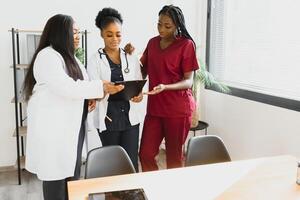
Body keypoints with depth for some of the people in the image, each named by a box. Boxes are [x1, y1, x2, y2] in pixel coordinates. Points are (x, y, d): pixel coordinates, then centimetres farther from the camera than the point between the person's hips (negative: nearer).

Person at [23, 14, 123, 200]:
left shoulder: (68, 56, 15)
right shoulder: (47, 56, -15)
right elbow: (67, 87, -25)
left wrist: (92, 95, 2)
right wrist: (101, 87, -24)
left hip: (73, 124, 9)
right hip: (53, 127, -9)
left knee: (72, 171, 14)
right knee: (57, 174, 0)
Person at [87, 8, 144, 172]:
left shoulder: (131, 58, 7)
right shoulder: (95, 60, -2)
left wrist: (139, 95, -14)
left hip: (130, 116, 2)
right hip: (107, 118, -1)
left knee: (131, 162, 2)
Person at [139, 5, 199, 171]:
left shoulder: (186, 44, -7)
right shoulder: (153, 42, 10)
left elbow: (188, 81, -10)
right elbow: (143, 71, 14)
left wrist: (165, 87, -27)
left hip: (178, 108, -5)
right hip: (154, 107, 5)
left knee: (174, 157, 5)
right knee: (145, 154, 3)